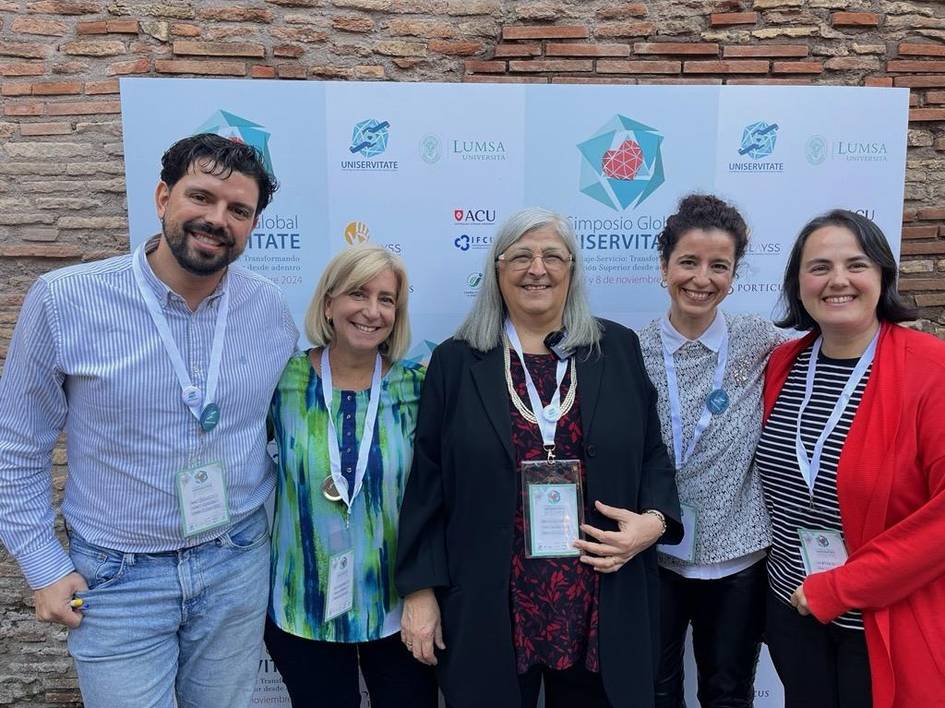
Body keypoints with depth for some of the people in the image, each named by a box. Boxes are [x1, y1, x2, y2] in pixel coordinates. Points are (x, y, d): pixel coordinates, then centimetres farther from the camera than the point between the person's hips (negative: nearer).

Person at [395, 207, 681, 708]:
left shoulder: (617, 349, 3)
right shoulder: (456, 361, 0)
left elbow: (653, 456, 9)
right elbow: (426, 482, 0)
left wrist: (655, 521, -10)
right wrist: (419, 591, -2)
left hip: (602, 609, 2)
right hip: (485, 612, -1)